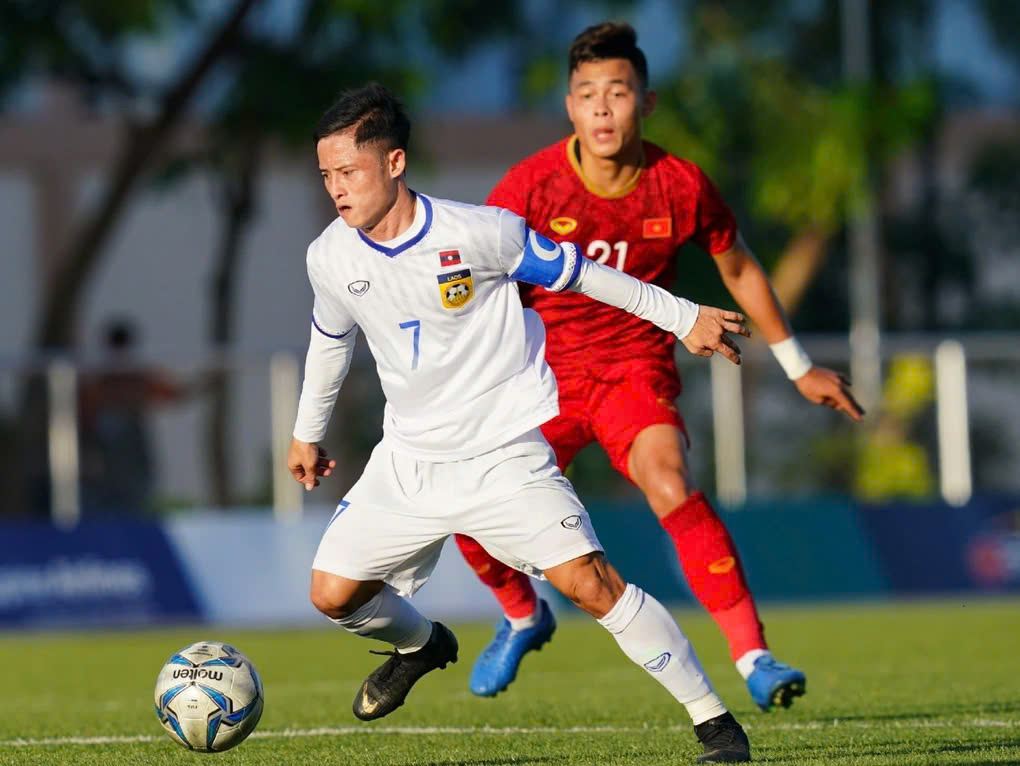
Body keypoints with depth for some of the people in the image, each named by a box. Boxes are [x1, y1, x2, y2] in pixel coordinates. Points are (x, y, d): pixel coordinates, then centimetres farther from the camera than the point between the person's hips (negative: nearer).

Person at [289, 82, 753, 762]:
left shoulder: (475, 232, -18)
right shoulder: (330, 259, -5)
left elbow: (574, 271, -3)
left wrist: (683, 317, 4)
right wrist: (308, 432, 30)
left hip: (504, 457, -5)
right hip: (408, 463, 5)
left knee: (589, 582, -18)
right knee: (333, 594, 1)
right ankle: (421, 645, 36)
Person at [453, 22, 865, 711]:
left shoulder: (681, 186, -11)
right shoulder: (531, 187, -14)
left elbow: (738, 269, 7)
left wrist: (798, 367, 14)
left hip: (637, 369, -2)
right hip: (545, 371, 2)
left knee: (671, 484, -30)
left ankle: (754, 659, -29)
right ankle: (524, 617, 26)